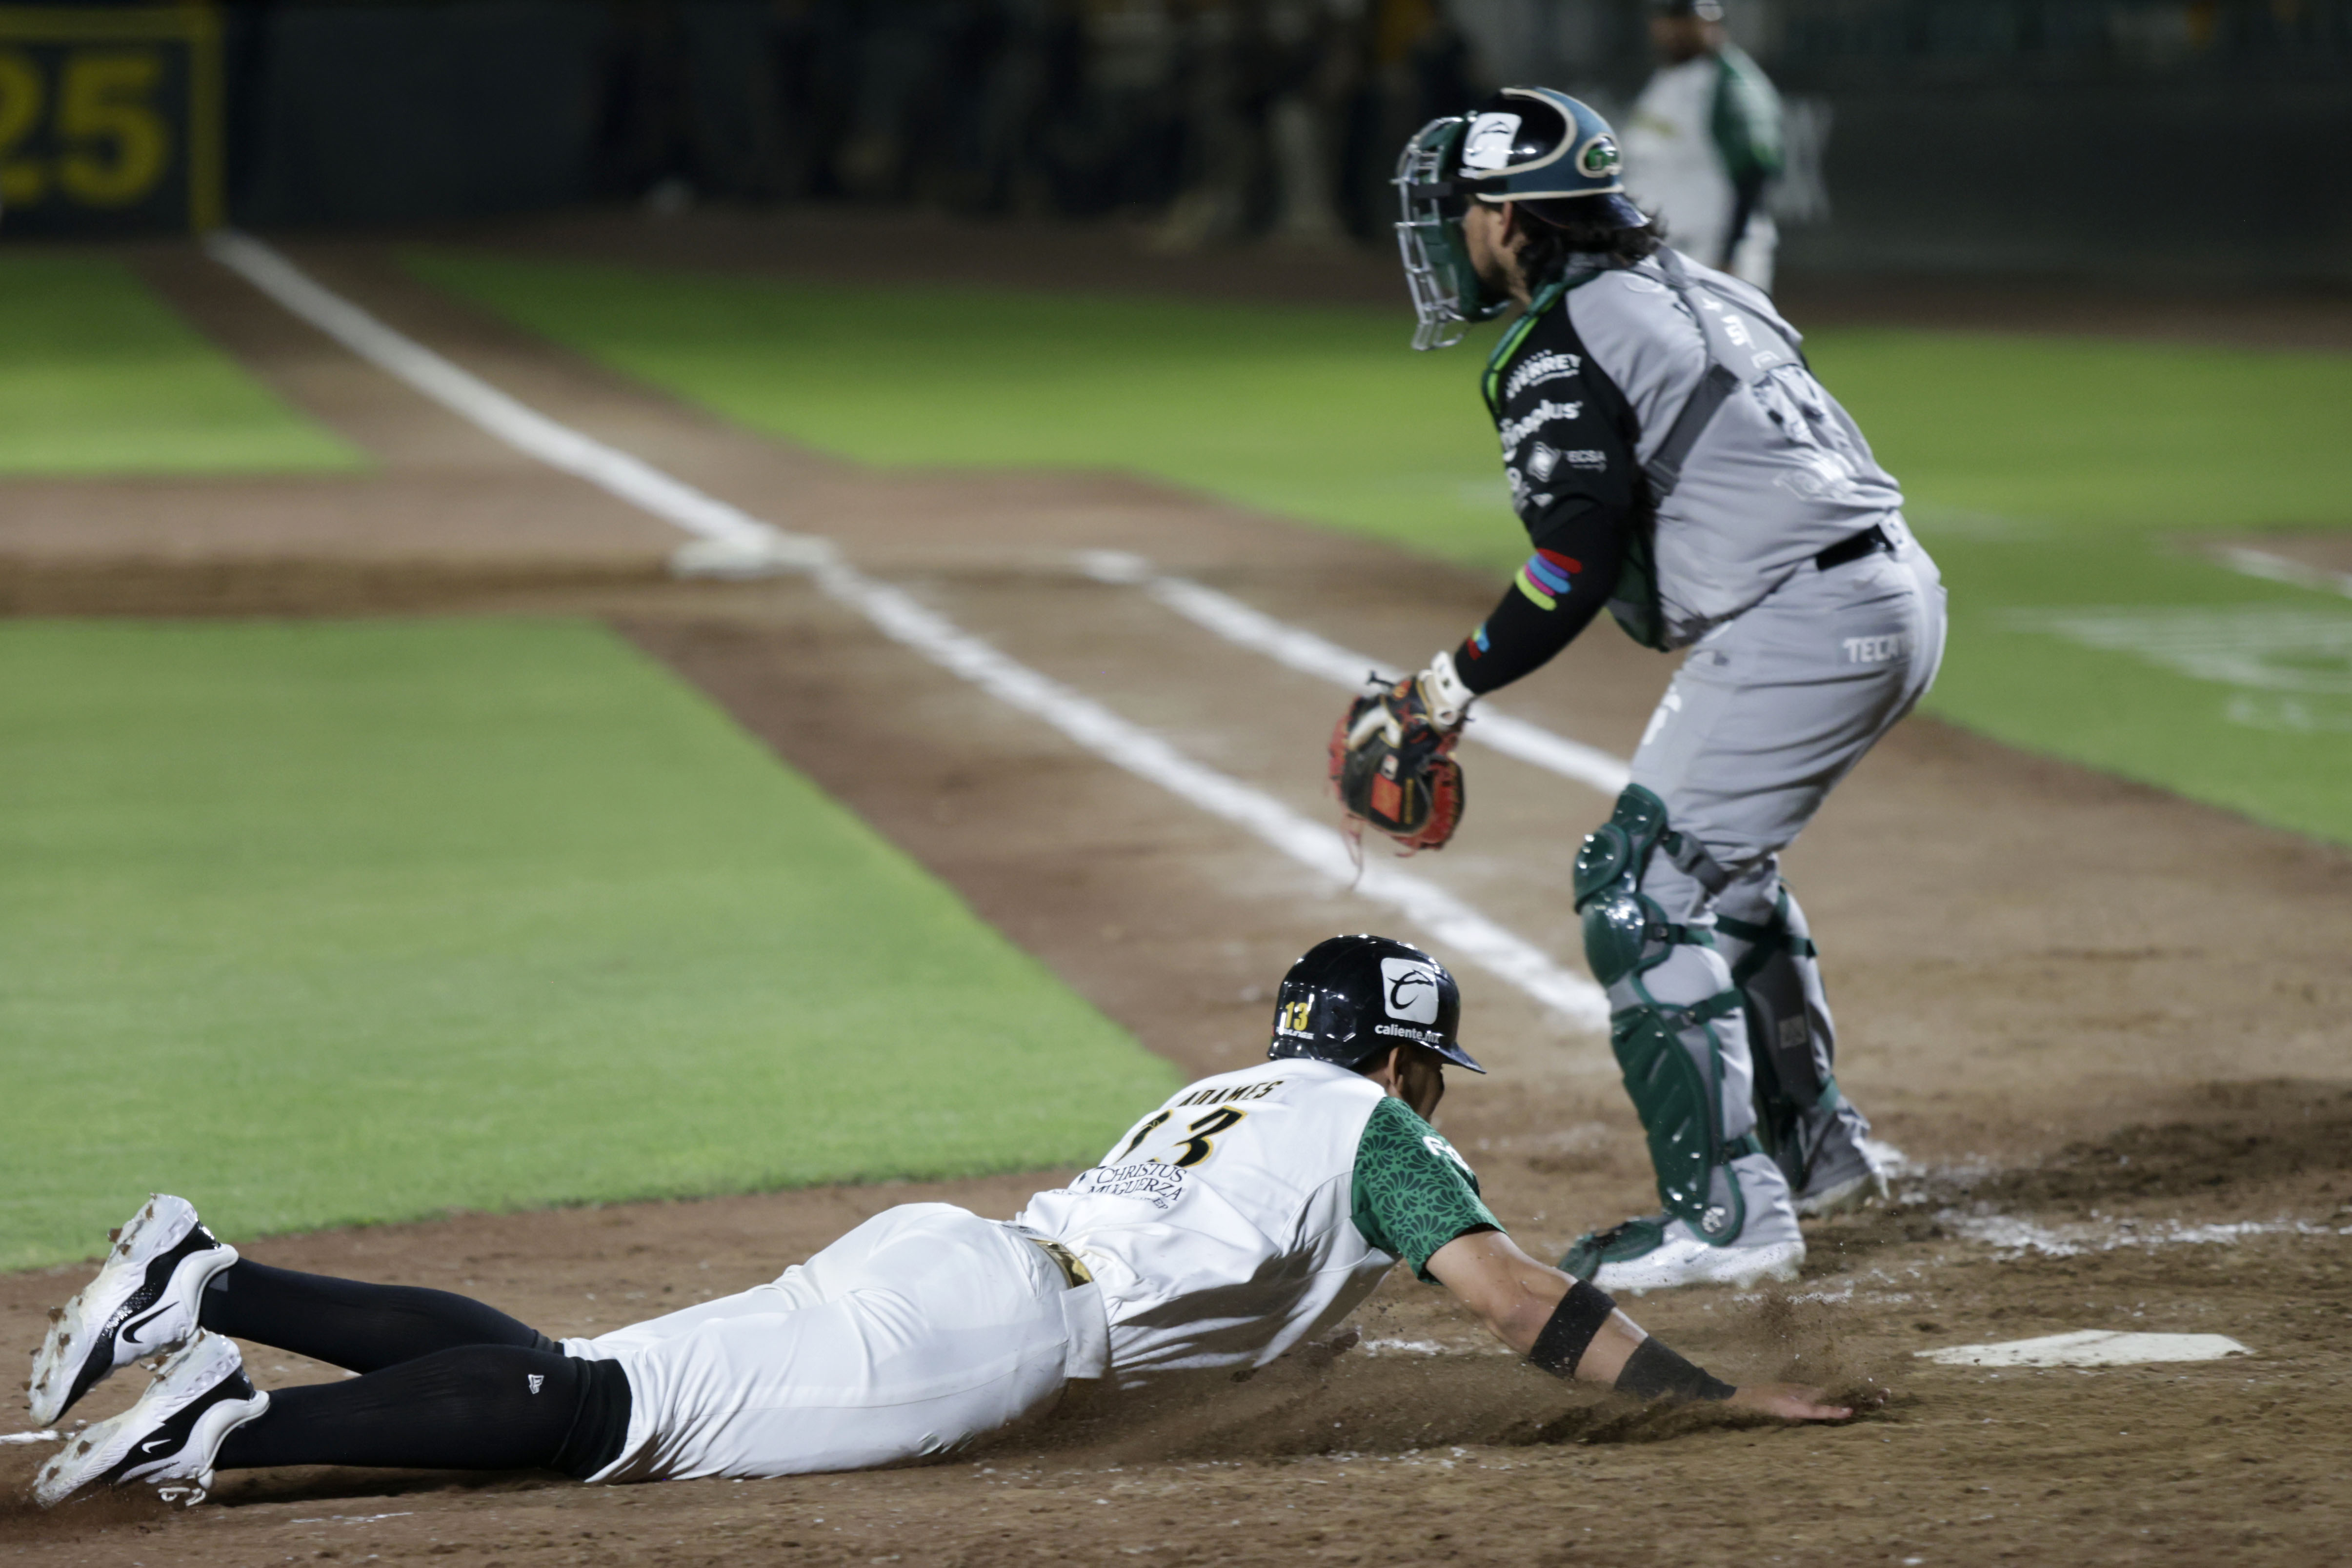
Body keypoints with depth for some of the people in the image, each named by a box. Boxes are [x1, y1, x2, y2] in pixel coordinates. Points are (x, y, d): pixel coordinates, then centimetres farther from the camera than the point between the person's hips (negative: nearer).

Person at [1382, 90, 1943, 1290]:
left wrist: (1458, 681, -6)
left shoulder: (1558, 349, -8)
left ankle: (1728, 1210, -12)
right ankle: (1812, 1145, 34)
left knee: (1644, 896, -6)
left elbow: (1578, 562, -16)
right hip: (1900, 596, 10)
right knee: (1712, 859, 27)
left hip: (1798, 627, -10)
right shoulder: (1697, 291, 20)